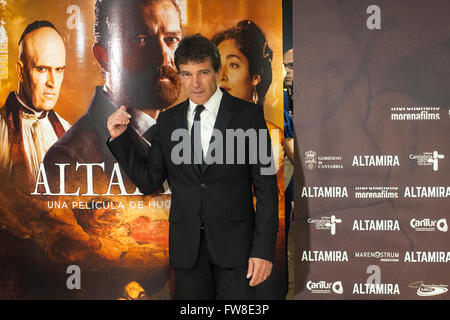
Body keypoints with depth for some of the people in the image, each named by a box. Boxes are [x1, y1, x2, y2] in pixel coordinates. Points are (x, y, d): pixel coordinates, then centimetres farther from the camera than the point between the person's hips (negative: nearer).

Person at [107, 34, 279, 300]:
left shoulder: (248, 115, -2)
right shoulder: (167, 121, 8)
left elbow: (266, 185, -4)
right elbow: (149, 182, 10)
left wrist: (263, 249, -10)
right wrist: (120, 138, -1)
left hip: (234, 243, -3)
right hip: (187, 246, 3)